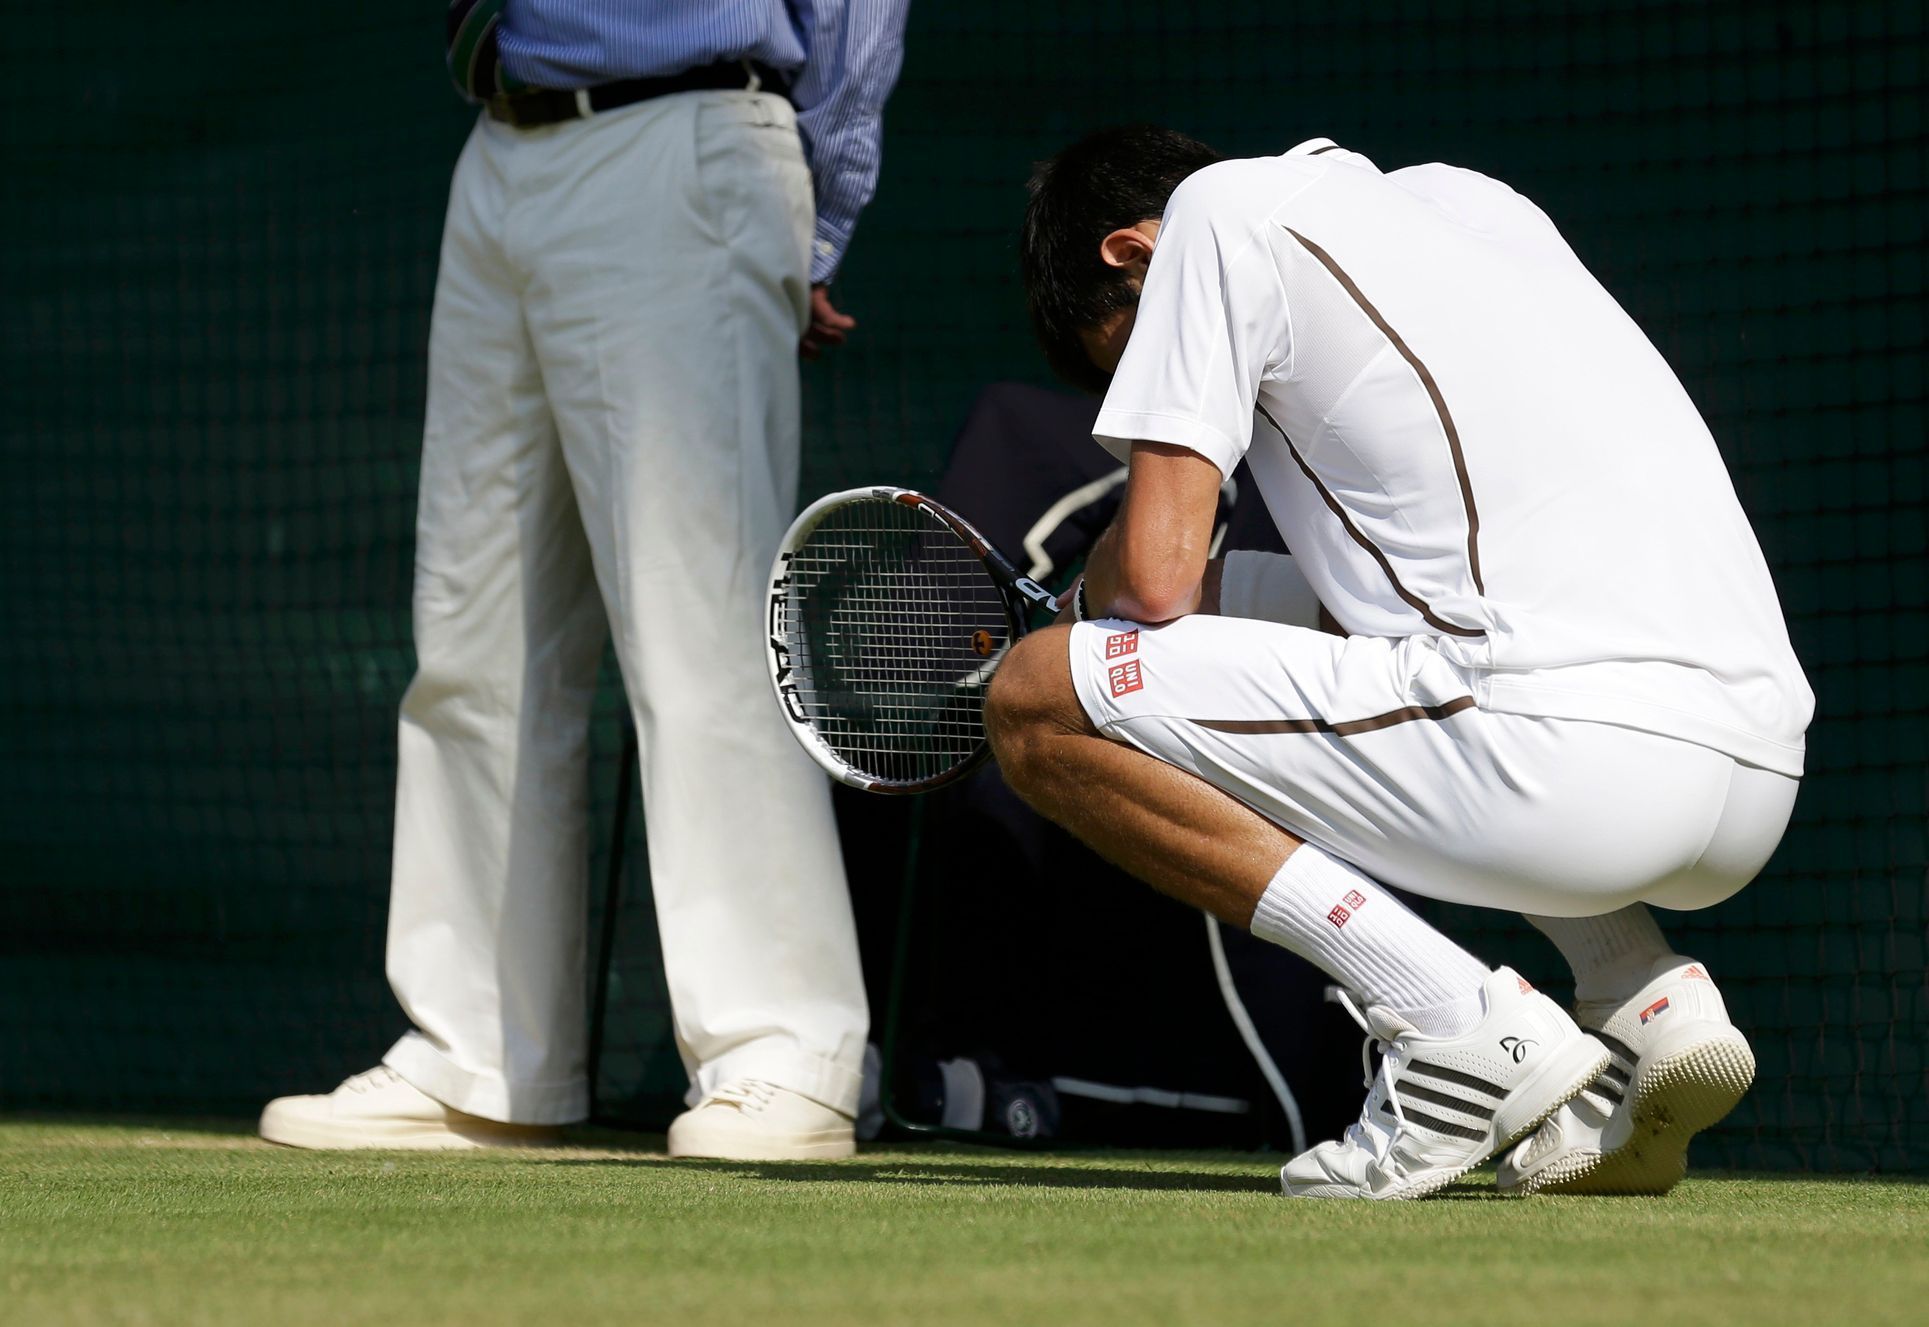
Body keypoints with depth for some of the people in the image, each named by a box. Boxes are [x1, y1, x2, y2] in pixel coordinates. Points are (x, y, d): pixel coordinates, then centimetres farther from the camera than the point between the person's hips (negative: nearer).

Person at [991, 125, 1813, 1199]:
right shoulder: (1466, 196, 29)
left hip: (1573, 762, -8)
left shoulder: (1221, 205, 7)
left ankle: (1459, 1024, -8)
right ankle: (1655, 998, 14)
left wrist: (1092, 593, 23)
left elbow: (1153, 574, 0)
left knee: (1040, 700, 2)